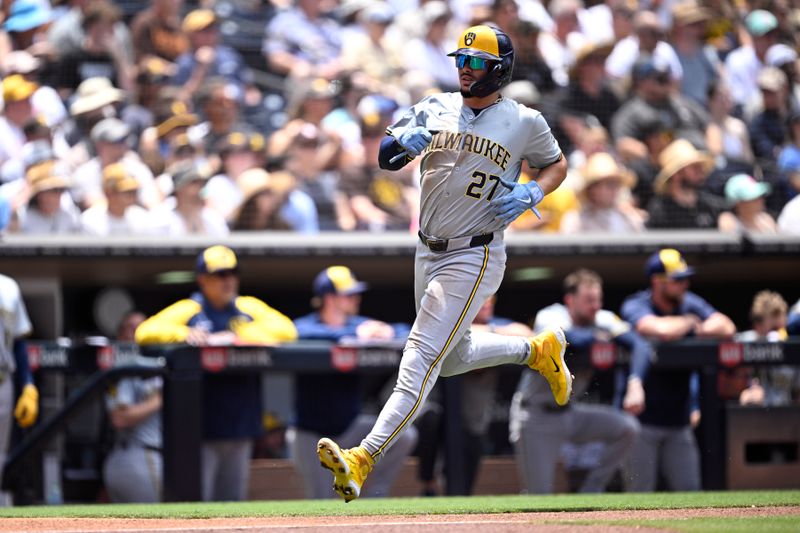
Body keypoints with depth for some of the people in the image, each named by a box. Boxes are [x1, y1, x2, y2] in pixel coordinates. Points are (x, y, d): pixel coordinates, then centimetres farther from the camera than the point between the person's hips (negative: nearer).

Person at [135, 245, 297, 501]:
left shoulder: (249, 307, 13)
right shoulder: (187, 310, 4)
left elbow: (286, 329, -1)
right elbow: (145, 332, -7)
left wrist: (235, 337, -12)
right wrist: (184, 335, -24)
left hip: (240, 423, 4)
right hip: (200, 427, -4)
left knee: (232, 498, 9)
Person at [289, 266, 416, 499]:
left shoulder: (358, 324, 3)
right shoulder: (305, 325, -12)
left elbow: (405, 332, -1)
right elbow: (306, 334, -37)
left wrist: (389, 332, -25)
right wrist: (355, 334, -35)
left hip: (350, 425, 4)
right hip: (312, 434, -4)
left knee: (405, 436, -19)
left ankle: (374, 495, -8)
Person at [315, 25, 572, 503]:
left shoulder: (525, 123, -6)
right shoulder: (437, 109, 3)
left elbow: (558, 164, 10)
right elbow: (386, 158, -2)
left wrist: (532, 194, -10)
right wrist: (404, 141, -26)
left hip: (474, 258, -7)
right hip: (428, 252, 7)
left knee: (422, 358, -15)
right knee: (453, 358, 21)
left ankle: (363, 460, -24)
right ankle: (537, 350, 45)